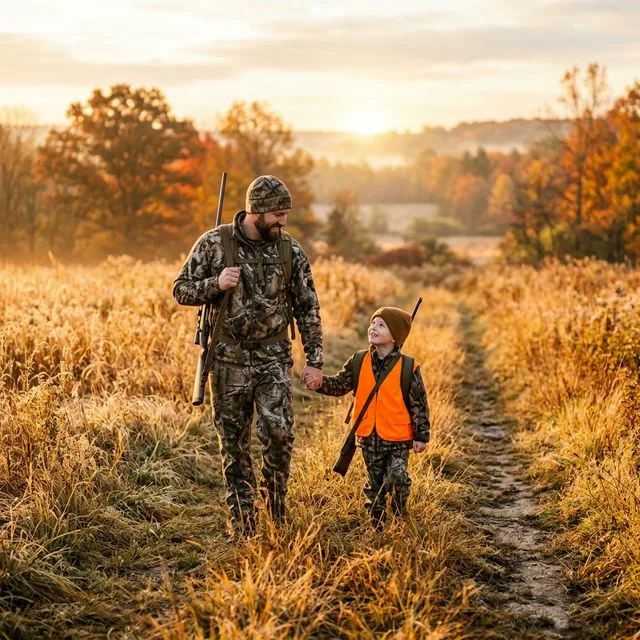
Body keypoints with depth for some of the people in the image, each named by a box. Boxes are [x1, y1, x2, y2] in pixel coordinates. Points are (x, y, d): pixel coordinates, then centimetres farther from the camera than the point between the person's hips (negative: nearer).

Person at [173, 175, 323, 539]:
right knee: (234, 442, 5)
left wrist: (315, 360, 0)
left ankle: (275, 509, 10)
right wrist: (216, 284, -18)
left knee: (279, 432, -13)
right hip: (229, 358, 0)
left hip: (273, 357, 1)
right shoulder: (214, 244, -5)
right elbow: (182, 290, 1)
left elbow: (308, 308, 4)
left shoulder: (290, 250, 0)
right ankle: (242, 522, 16)